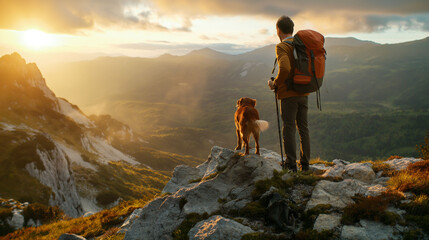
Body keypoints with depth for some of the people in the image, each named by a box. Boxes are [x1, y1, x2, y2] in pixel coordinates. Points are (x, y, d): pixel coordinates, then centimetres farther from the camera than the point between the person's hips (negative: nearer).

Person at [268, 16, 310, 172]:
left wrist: (275, 84, -12)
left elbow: (285, 68, -26)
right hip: (303, 93, 6)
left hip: (288, 94, -6)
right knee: (303, 127, 11)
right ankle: (305, 163, 16)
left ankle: (291, 165, 0)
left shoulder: (281, 47, -10)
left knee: (289, 129, -1)